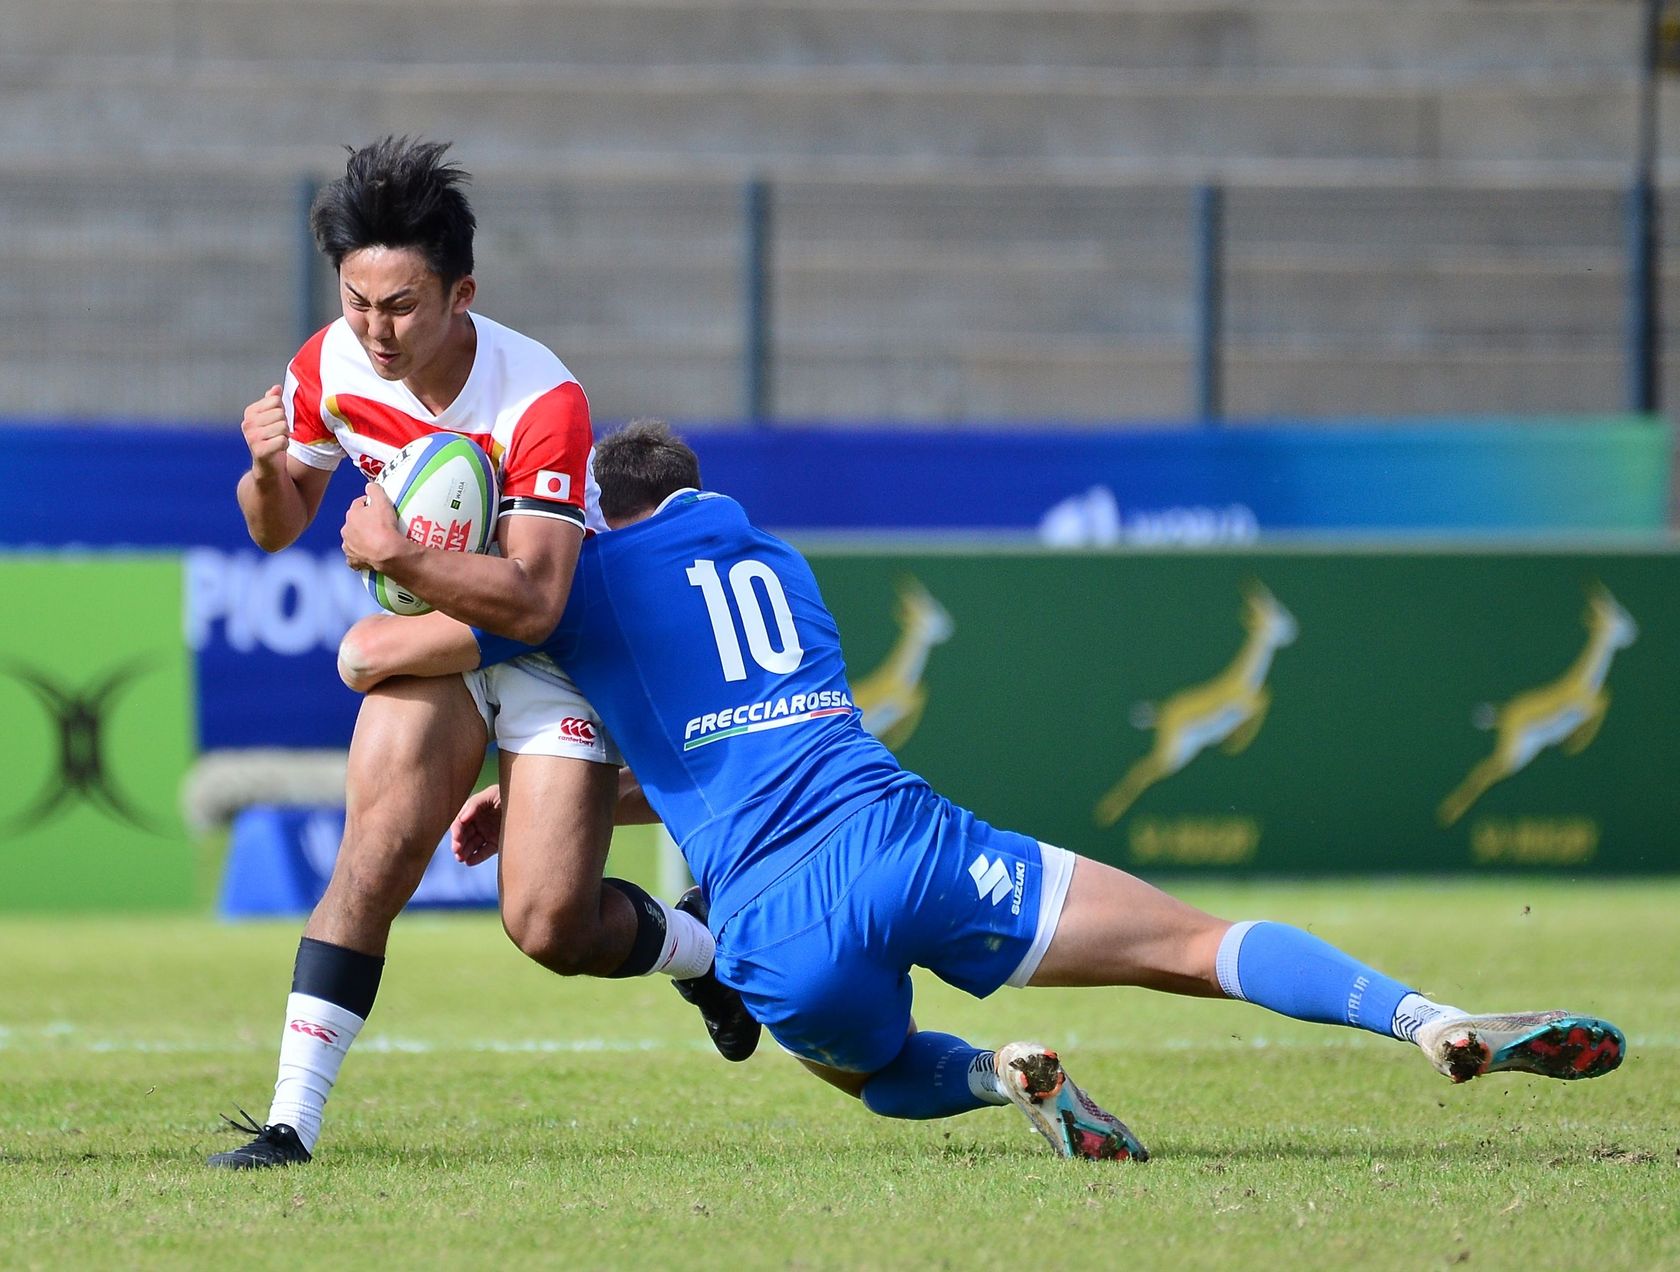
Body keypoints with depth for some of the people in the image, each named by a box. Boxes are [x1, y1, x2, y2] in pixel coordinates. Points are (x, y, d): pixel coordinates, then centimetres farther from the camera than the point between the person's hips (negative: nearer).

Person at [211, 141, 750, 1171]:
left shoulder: (543, 402, -29)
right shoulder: (331, 367, -13)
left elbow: (533, 602, -34)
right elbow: (280, 527, 2)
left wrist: (399, 557, -44)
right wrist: (269, 471, -21)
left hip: (553, 649, -4)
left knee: (552, 926, -12)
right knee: (376, 854, -21)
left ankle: (709, 948, 22)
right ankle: (292, 1122, -21)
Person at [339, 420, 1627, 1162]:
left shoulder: (590, 573, 14)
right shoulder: (772, 556, 29)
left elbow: (390, 647, 5)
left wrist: (368, 647, 29)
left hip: (772, 923, -2)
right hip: (897, 835, 2)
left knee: (881, 1072, 31)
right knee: (1198, 944, -1)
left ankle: (1000, 1075, -4)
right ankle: (1437, 1023, -25)